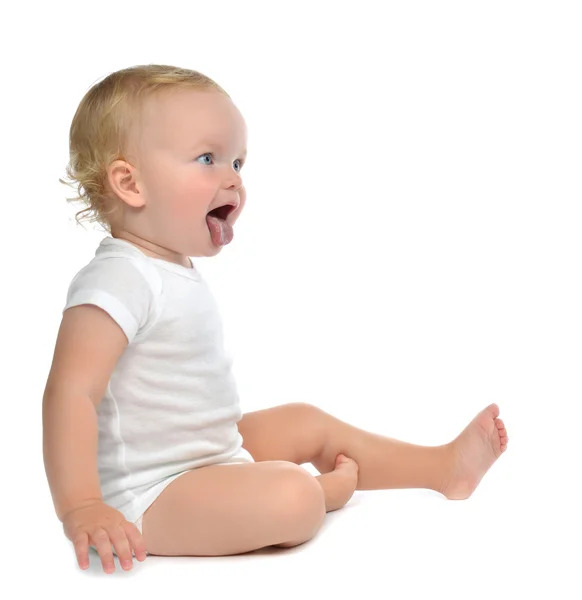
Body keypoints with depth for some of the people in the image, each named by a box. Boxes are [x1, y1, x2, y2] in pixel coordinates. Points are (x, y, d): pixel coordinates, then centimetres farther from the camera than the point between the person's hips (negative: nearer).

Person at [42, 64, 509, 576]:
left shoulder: (176, 269, 10)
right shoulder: (117, 281, -24)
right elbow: (71, 392, -33)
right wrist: (81, 509, -38)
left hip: (213, 451, 11)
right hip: (148, 495, -11)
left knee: (306, 422, 20)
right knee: (291, 499, -27)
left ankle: (444, 467, 30)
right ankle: (332, 487, 7)